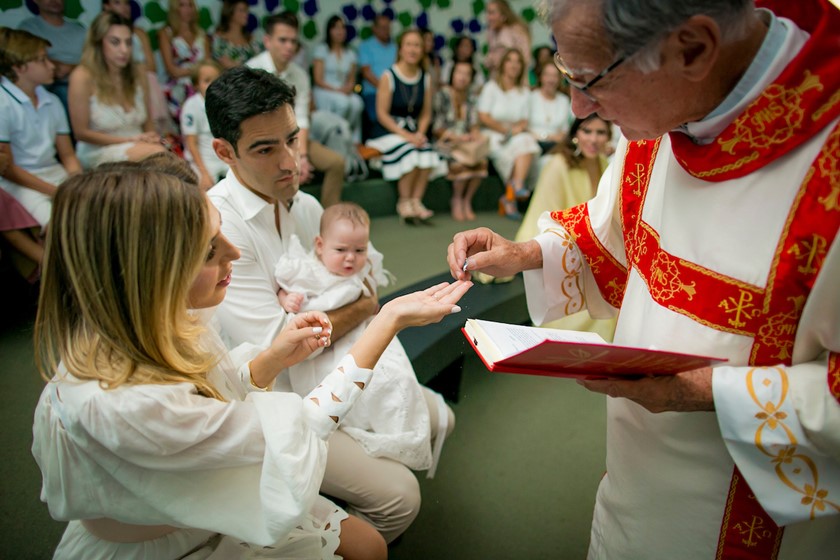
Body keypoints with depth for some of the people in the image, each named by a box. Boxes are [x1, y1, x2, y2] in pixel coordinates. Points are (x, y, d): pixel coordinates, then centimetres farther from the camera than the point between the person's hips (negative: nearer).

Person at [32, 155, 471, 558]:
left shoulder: (162, 320, -15)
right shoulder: (115, 405, -39)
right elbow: (297, 430, -32)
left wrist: (274, 358, -19)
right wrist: (392, 318, -28)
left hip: (211, 504, 6)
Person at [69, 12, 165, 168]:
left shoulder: (138, 77, 9)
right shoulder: (83, 77, -7)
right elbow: (81, 132, -7)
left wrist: (151, 138, -9)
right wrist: (131, 139, -13)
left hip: (139, 149, 5)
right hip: (98, 153, -5)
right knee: (157, 153, -34)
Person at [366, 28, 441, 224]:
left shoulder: (426, 79, 9)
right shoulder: (388, 77, -5)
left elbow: (426, 113, 10)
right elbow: (382, 114, -9)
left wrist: (420, 133, -11)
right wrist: (405, 135, -18)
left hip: (413, 132, 4)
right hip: (387, 131, -4)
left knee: (427, 152, -27)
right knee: (410, 152, -31)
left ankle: (416, 201, -17)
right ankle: (404, 202, -15)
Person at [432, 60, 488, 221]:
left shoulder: (471, 95, 12)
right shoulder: (442, 95, -4)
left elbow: (473, 123, 11)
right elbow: (437, 128, -6)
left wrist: (475, 133, -11)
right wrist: (457, 137, -15)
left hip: (466, 141, 4)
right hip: (446, 142, -4)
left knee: (481, 161, -28)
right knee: (461, 161, -35)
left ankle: (467, 201, -9)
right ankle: (457, 201, -9)